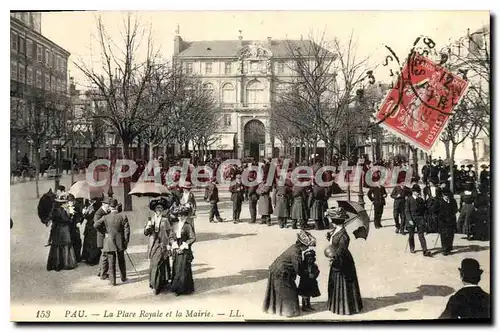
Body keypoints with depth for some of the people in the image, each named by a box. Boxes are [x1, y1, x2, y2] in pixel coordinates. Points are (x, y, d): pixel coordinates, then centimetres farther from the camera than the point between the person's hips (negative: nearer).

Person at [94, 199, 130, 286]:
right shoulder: (123, 216, -8)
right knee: (121, 262, 17)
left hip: (110, 243, -1)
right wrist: (126, 242, 2)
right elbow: (127, 230, -7)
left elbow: (95, 225, -3)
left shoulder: (105, 218, -8)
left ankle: (113, 280, 9)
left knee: (112, 263, 6)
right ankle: (123, 278, 28)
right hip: (120, 243, 1)